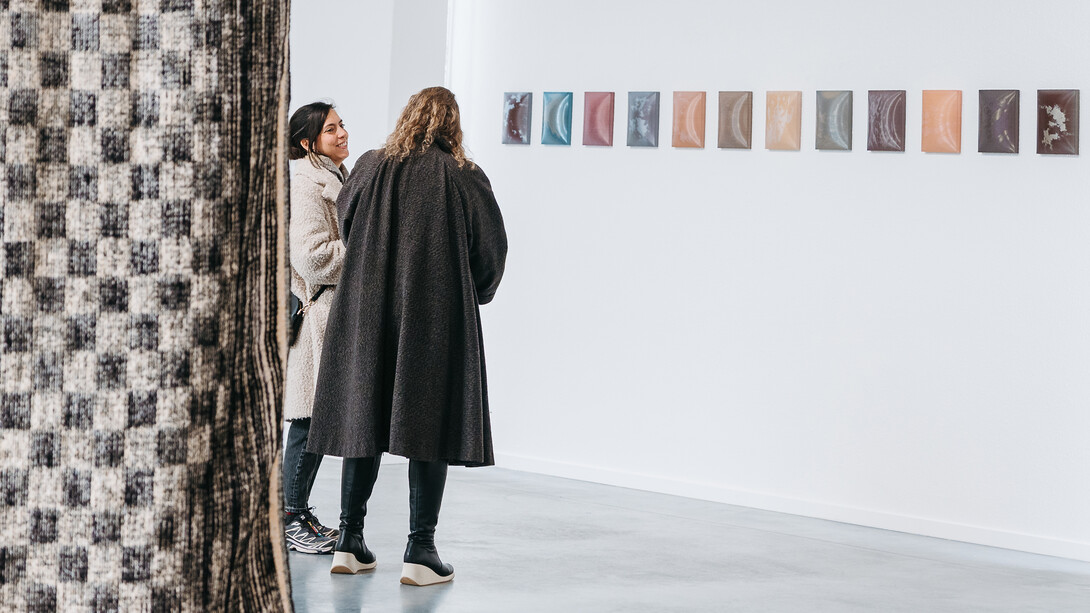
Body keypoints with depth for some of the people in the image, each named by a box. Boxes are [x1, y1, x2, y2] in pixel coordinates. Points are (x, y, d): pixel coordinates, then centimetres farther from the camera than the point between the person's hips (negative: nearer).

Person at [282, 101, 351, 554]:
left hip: (340, 312, 9)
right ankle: (289, 517, 1)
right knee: (311, 420, -7)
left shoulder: (338, 178, 19)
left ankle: (297, 512, 19)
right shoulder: (306, 184, -12)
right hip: (315, 313, -9)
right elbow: (312, 256, -20)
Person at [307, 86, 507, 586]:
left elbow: (344, 223, 15)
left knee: (364, 418, 11)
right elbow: (491, 249, -1)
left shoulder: (370, 168, 1)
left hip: (367, 312, 3)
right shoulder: (465, 178, -5)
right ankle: (420, 551, -1)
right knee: (430, 428, 1)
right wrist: (473, 296, 16)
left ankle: (350, 542, 14)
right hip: (439, 319, -3)